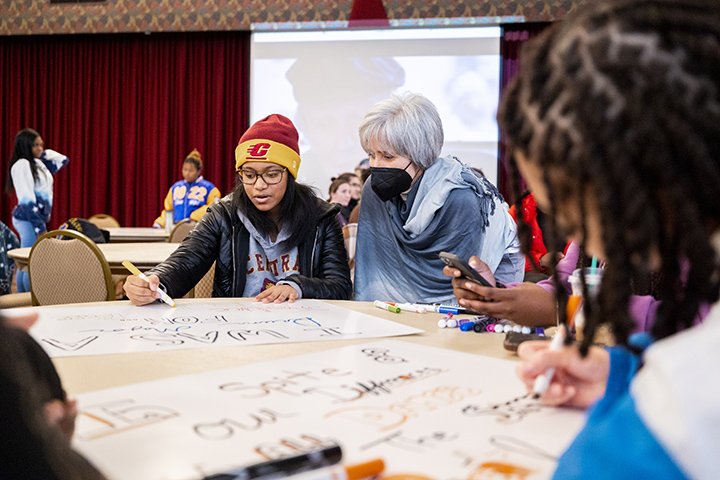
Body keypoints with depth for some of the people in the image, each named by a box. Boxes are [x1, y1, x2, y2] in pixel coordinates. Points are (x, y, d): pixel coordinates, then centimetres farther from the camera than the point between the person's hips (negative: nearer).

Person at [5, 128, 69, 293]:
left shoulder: (38, 163, 12)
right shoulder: (21, 165, -14)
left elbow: (63, 160, 26)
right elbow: (27, 199, -19)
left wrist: (43, 153, 13)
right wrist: (39, 226, -20)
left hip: (36, 218, 9)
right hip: (28, 220, -9)